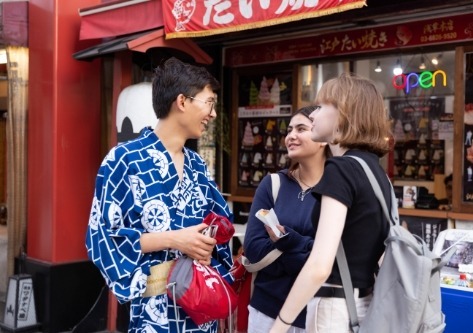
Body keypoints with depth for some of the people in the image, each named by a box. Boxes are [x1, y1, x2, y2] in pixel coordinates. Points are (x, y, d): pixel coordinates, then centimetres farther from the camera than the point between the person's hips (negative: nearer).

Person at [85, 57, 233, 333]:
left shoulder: (198, 165, 9)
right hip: (155, 305, -6)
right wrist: (173, 239, -20)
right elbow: (102, 234, -14)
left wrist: (210, 242, -7)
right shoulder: (124, 159, -11)